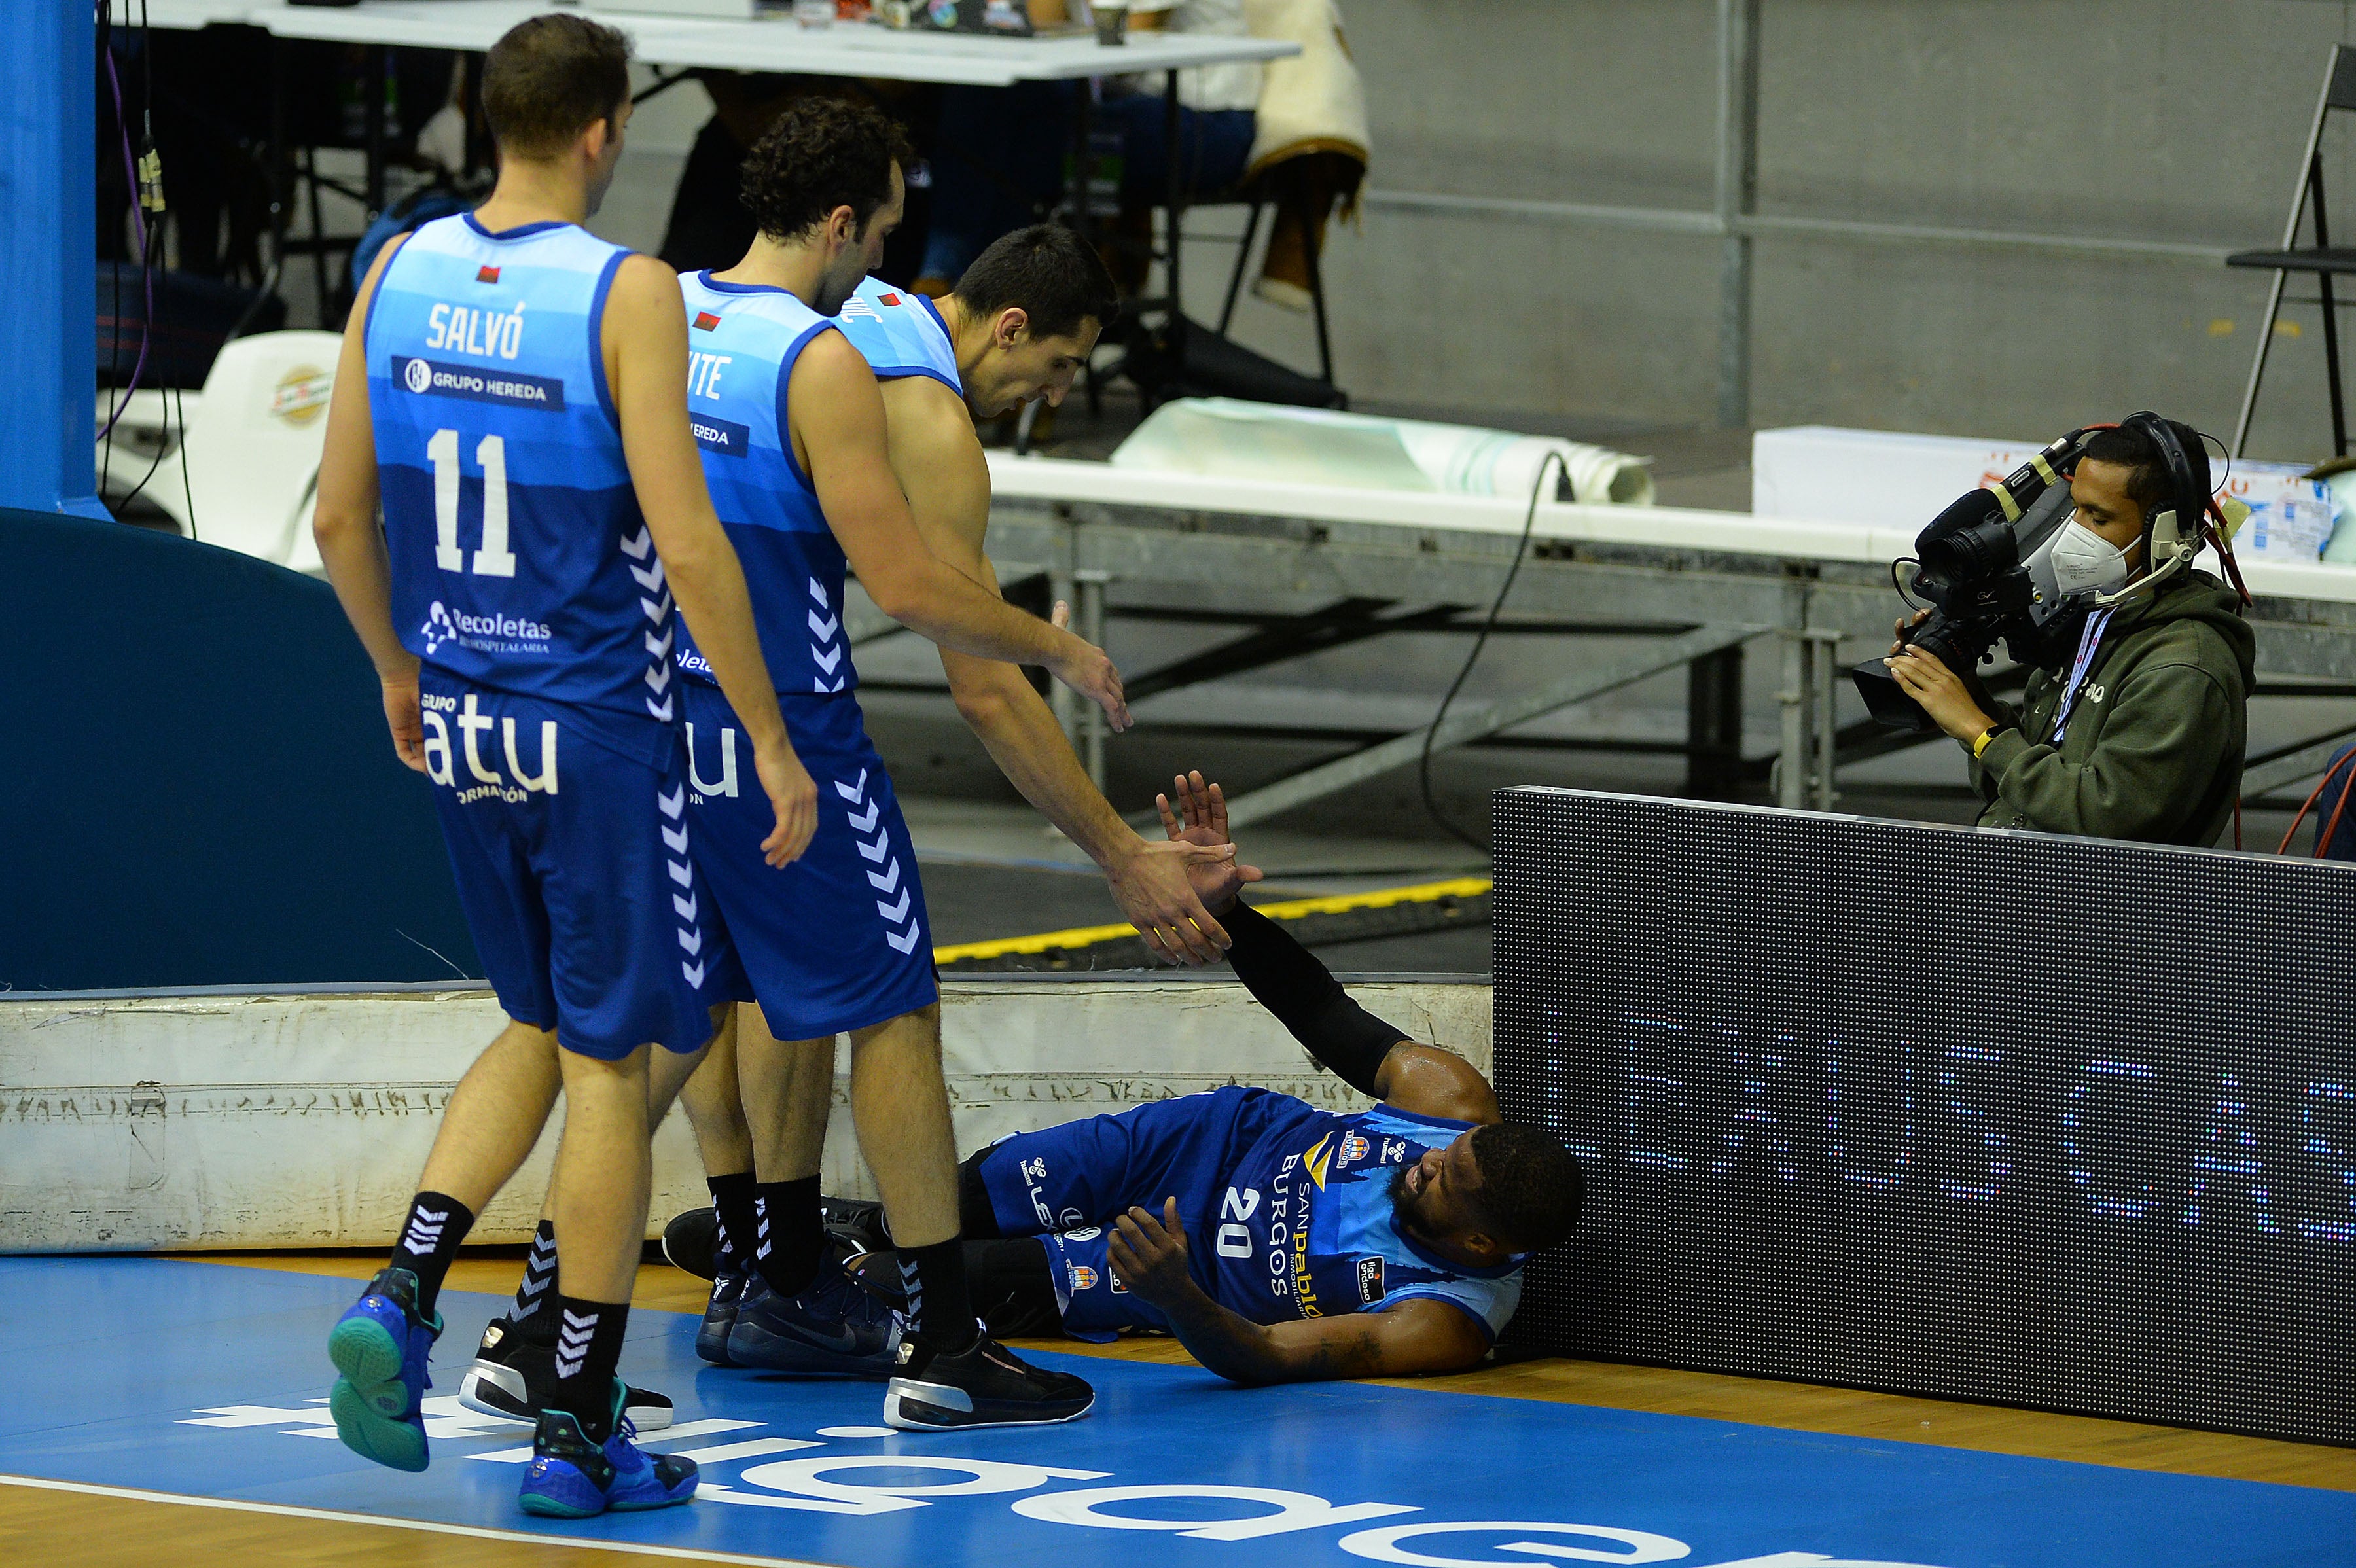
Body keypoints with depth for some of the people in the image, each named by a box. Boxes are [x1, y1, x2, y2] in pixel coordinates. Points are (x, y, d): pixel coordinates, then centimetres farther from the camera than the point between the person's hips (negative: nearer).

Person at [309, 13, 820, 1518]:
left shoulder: (400, 273, 2)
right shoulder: (625, 294, -15)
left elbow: (342, 515, 7)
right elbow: (688, 544, -18)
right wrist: (772, 743, -11)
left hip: (460, 718, 6)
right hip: (595, 725, -6)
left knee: (544, 1029, 22)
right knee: (614, 1060, 4)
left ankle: (403, 1296, 4)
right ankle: (579, 1432, 6)